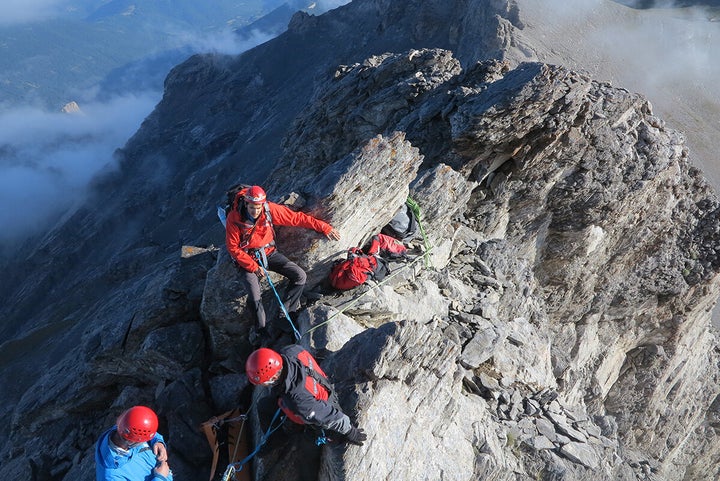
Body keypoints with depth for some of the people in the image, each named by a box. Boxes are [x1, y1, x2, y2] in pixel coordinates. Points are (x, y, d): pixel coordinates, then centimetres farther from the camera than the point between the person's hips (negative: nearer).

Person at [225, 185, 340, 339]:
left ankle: (285, 312, 3)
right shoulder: (234, 218, -20)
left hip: (269, 253, 3)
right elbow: (233, 248, -13)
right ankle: (263, 332, 3)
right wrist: (254, 267, -18)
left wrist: (324, 227, -12)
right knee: (255, 299, -22)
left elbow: (296, 218, -11)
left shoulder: (270, 209, -15)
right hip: (248, 259, -3)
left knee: (300, 276, -12)